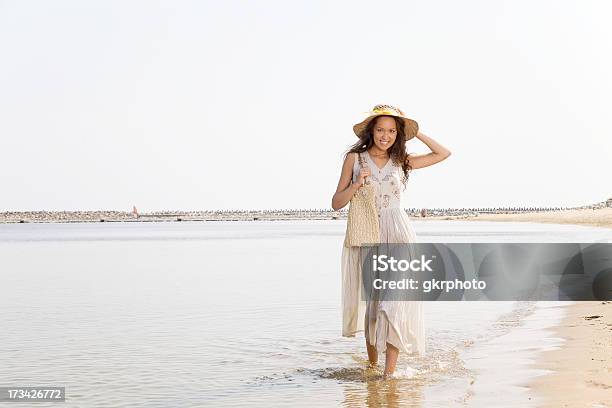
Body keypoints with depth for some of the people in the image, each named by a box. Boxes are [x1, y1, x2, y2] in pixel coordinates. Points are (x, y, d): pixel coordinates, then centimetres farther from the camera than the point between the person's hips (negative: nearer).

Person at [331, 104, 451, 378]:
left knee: (396, 300, -12)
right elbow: (337, 203, 5)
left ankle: (389, 371, -12)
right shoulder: (354, 158, 6)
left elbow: (444, 153, 16)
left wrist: (416, 133, 12)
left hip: (398, 236, 0)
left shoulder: (401, 161, 9)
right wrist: (356, 185, -12)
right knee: (369, 301, 5)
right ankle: (372, 364, 20)